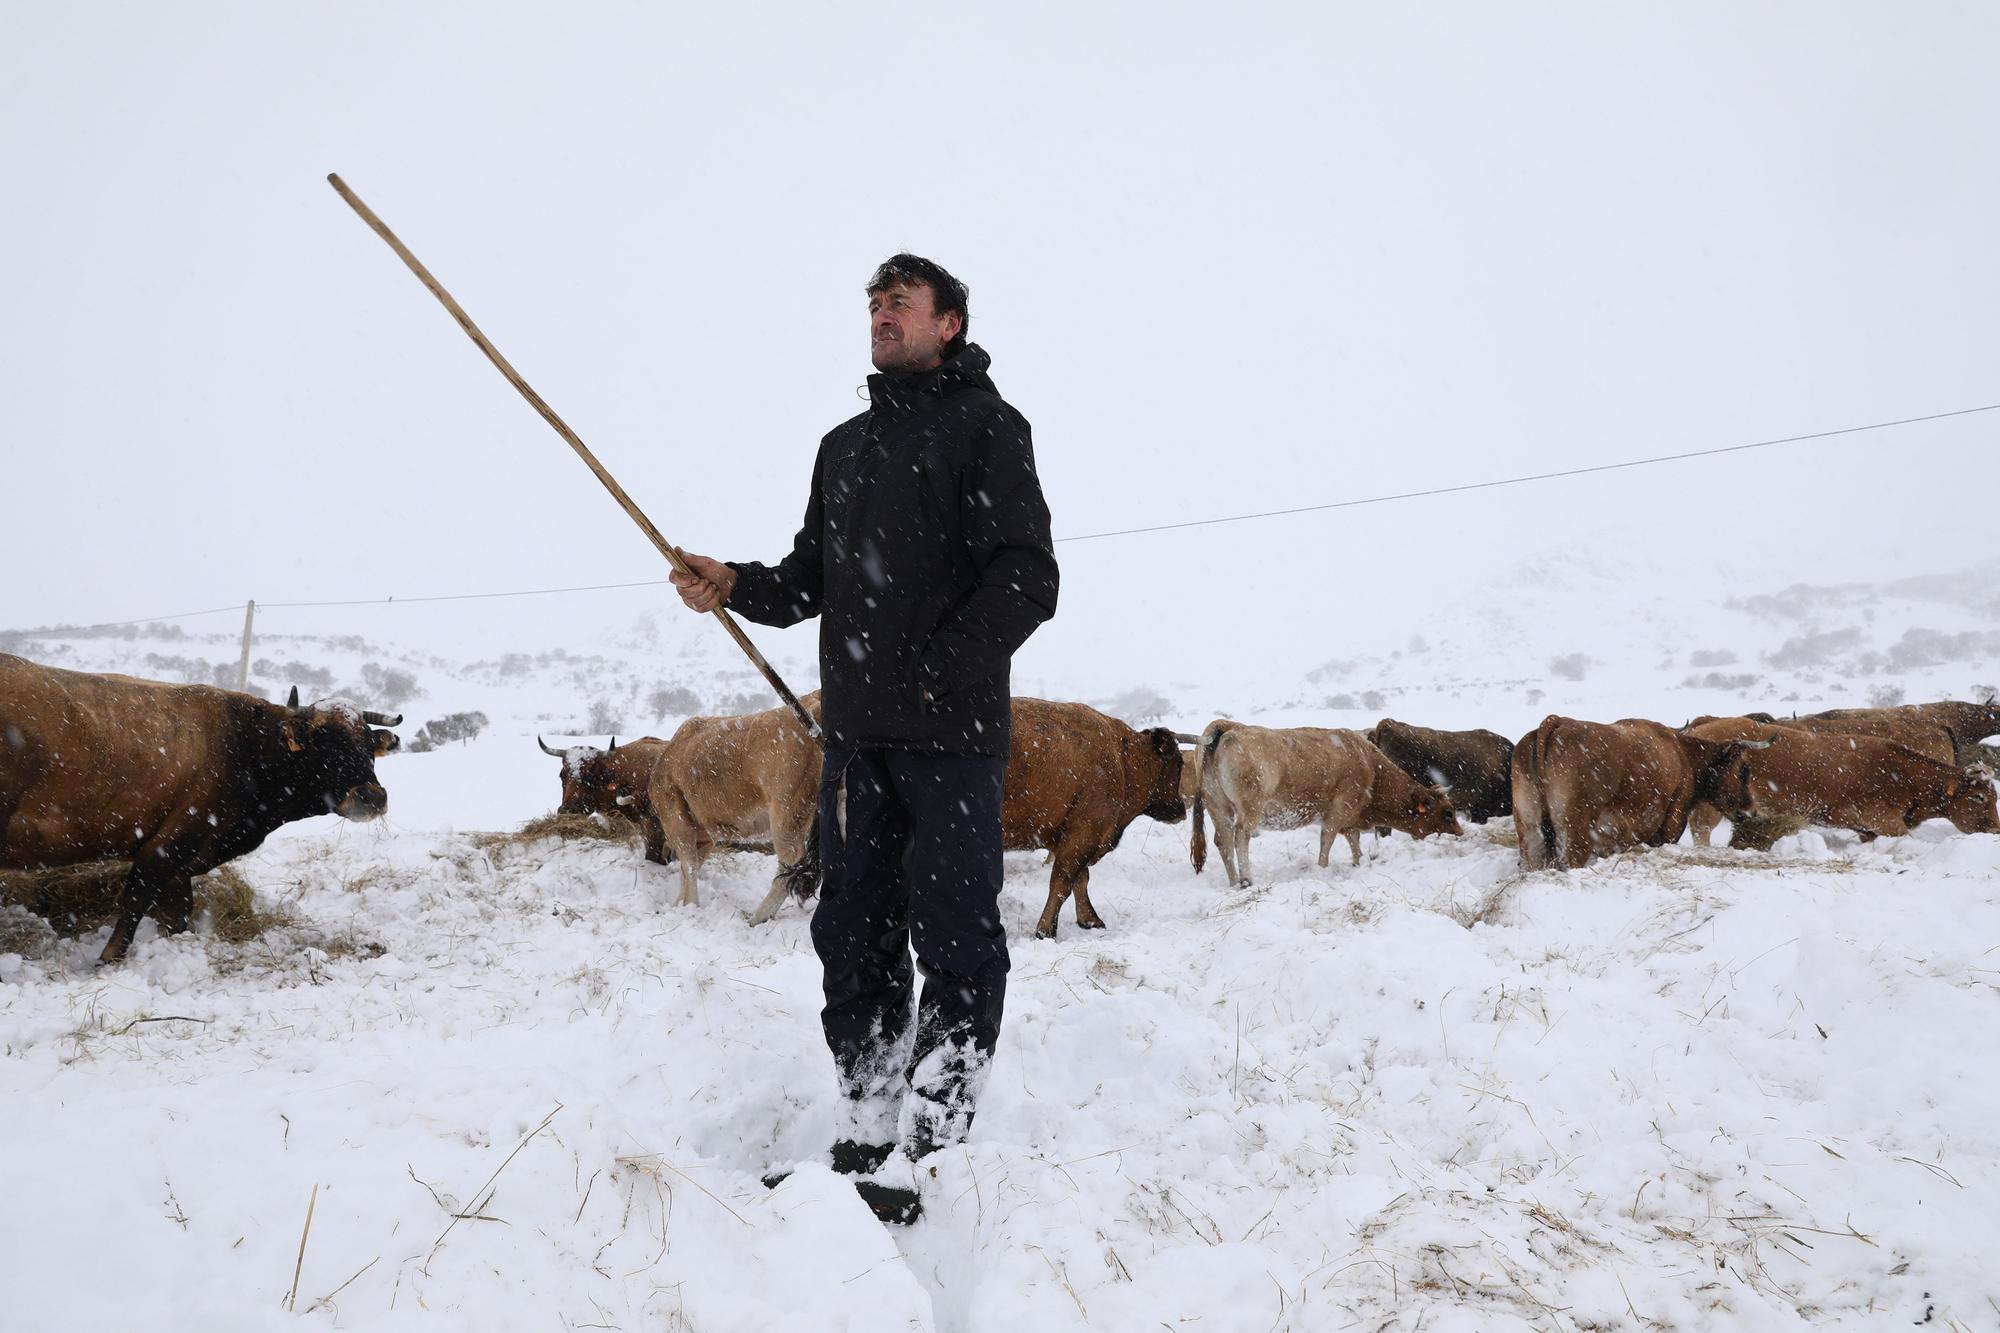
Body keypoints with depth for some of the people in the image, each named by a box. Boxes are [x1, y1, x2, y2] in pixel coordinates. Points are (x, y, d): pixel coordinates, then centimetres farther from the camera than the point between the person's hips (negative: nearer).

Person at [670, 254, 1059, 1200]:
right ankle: (863, 1138, 20)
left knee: (954, 935, -3)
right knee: (854, 935, 9)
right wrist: (737, 588, 2)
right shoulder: (844, 445, 20)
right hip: (855, 733, 7)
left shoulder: (985, 425, -1)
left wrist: (930, 676, -18)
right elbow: (812, 581, 21)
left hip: (953, 733, -6)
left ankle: (941, 1146, 6)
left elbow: (1026, 581, -11)